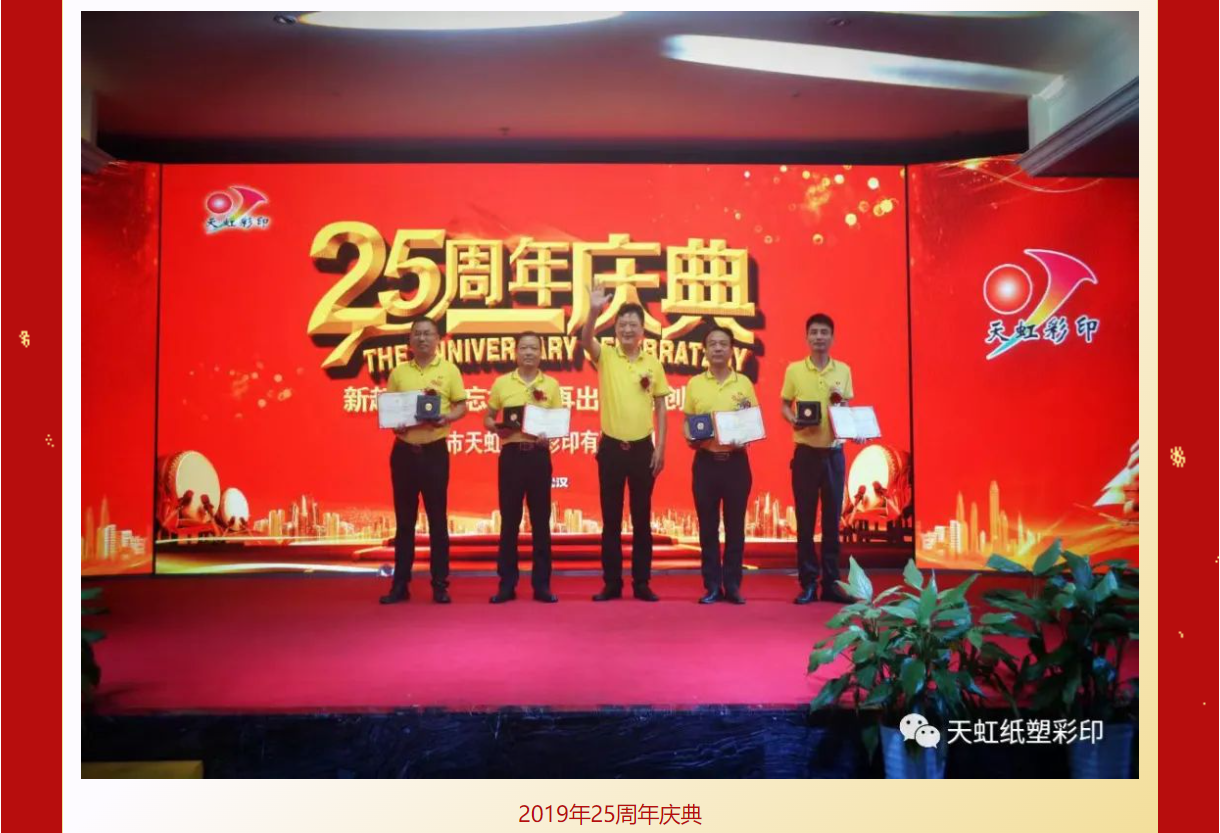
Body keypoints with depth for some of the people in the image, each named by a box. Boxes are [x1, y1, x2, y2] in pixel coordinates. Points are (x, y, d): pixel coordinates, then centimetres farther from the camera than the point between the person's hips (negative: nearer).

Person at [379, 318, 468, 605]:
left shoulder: (449, 370, 2)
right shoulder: (398, 372, 8)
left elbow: (462, 406, 2)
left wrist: (447, 417, -18)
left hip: (435, 451, -2)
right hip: (403, 450, 2)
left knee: (437, 518, 2)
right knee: (404, 519, 7)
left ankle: (440, 584, 9)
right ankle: (400, 584, 12)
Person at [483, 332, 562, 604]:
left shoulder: (551, 385, 7)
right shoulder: (501, 383, 5)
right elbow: (487, 419, 10)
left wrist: (550, 435, -12)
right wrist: (497, 428, -11)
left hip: (539, 455, 0)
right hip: (511, 454, 0)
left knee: (541, 520, 4)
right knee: (509, 520, 3)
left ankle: (541, 584, 10)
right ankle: (507, 583, 10)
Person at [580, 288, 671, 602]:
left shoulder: (654, 363, 4)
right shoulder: (605, 357, -1)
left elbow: (660, 408, 6)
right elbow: (585, 340, -22)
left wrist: (660, 447, -1)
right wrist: (595, 310, -39)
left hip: (642, 448, 1)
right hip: (611, 447, -1)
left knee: (642, 519, 6)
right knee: (611, 519, 5)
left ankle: (641, 583, 14)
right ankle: (611, 584, 12)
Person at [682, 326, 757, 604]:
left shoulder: (744, 383, 5)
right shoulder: (694, 384, 6)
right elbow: (686, 422, 11)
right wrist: (690, 437, -10)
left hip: (736, 461, 0)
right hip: (705, 462, 0)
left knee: (735, 525, 4)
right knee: (708, 526, 4)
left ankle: (733, 584, 12)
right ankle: (712, 585, 11)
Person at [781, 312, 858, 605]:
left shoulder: (843, 370, 6)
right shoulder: (794, 370, 1)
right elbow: (784, 406, 6)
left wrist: (842, 404, -9)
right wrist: (794, 421, -14)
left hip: (834, 453, 2)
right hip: (806, 453, -2)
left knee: (832, 518, 6)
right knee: (805, 519, 1)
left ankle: (830, 582, 13)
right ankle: (808, 583, 8)